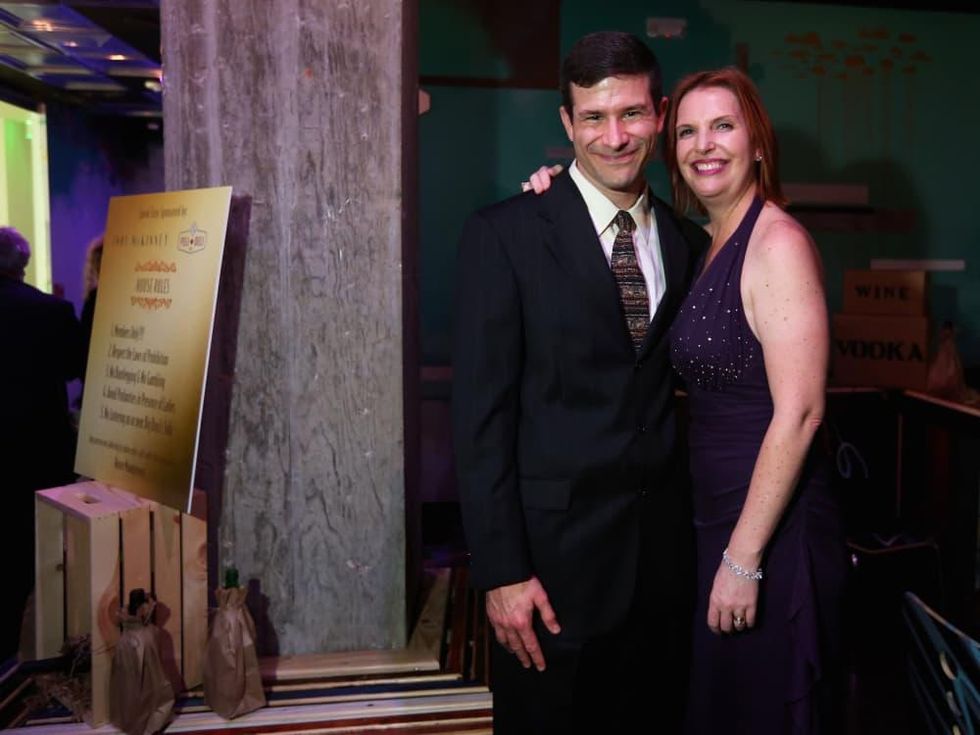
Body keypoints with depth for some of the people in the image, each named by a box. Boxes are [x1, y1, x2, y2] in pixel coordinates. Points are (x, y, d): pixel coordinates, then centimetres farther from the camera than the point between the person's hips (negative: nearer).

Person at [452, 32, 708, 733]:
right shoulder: (504, 234, -8)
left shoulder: (689, 242, 8)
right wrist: (501, 572, -14)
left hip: (666, 550, 5)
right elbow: (481, 412, -11)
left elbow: (677, 385, 12)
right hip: (556, 553, -4)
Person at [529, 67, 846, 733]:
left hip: (774, 528, -8)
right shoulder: (708, 243, 9)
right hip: (715, 516, 8)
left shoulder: (779, 242, -17)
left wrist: (742, 559, -21)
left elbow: (799, 414, -22)